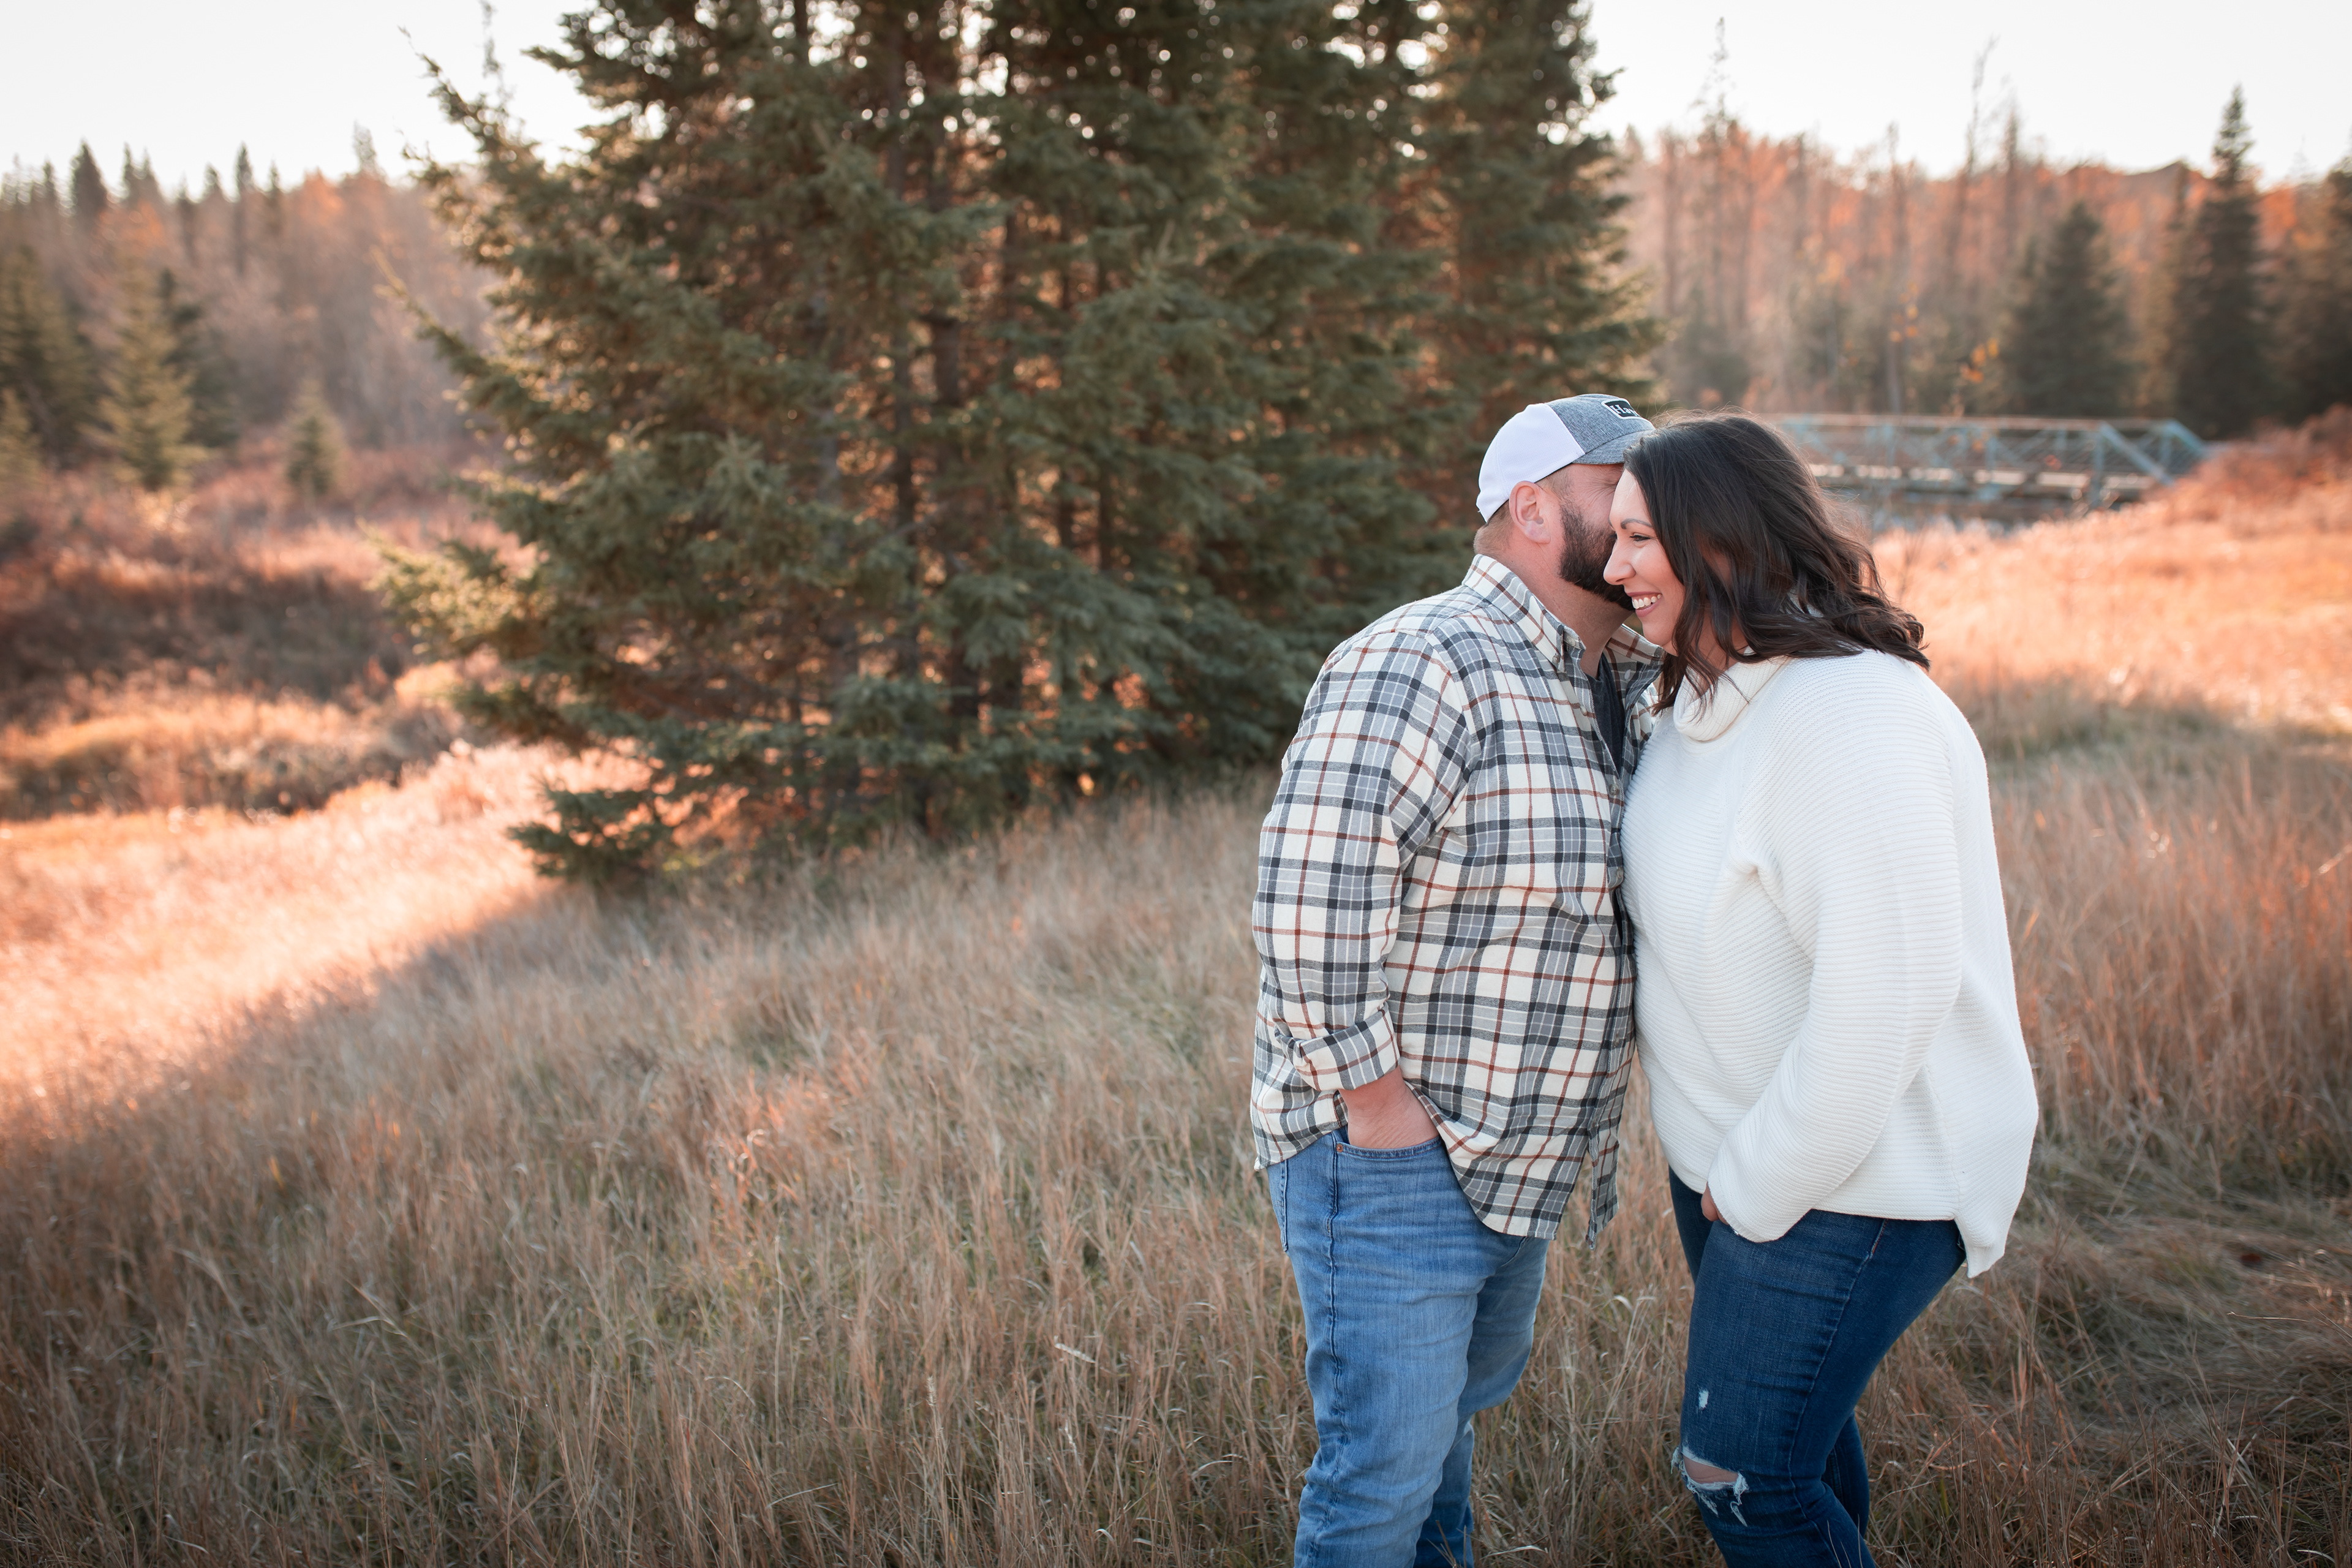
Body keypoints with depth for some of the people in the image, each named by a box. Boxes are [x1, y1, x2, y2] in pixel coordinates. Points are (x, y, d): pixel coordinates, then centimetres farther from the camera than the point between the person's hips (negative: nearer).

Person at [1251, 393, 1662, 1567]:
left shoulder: (1616, 688, 8)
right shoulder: (1424, 664, -22)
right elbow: (1311, 890, -29)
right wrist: (1381, 1107, -23)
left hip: (1509, 1152, 10)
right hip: (1390, 1159, -10)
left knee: (1470, 1382, 28)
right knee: (1390, 1457, 0)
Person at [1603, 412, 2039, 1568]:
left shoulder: (1851, 721, -27)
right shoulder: (1706, 700, 4)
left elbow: (1884, 1001, -28)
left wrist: (1760, 1190, -18)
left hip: (1857, 1171, -9)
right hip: (1734, 1148, 9)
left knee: (1742, 1473, 0)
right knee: (1795, 1411, 25)